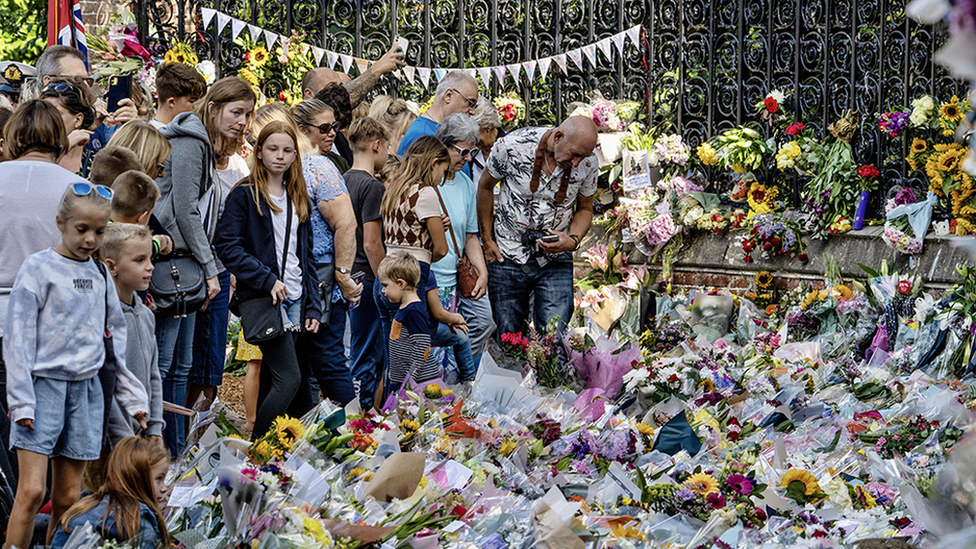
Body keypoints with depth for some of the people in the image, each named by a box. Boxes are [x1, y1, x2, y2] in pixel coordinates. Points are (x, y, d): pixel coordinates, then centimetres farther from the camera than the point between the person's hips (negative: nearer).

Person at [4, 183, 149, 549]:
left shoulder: (100, 275, 13)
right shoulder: (38, 269, -2)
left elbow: (115, 342, 20)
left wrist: (133, 396, 18)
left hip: (86, 390, 5)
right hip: (43, 384, -5)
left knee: (68, 498, 4)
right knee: (31, 491, -13)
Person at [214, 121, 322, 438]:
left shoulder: (298, 199, 18)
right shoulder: (245, 195, -2)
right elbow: (227, 246, -11)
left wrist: (313, 307, 12)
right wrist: (267, 279, -18)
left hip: (296, 301, 6)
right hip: (264, 300, -6)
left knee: (272, 382, 7)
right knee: (289, 379, -16)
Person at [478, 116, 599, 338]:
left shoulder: (588, 163, -11)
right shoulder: (512, 146, -17)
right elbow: (485, 187, 2)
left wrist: (573, 241, -13)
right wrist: (487, 239, 3)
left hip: (555, 261, 1)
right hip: (506, 257, -1)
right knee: (509, 337, 4)